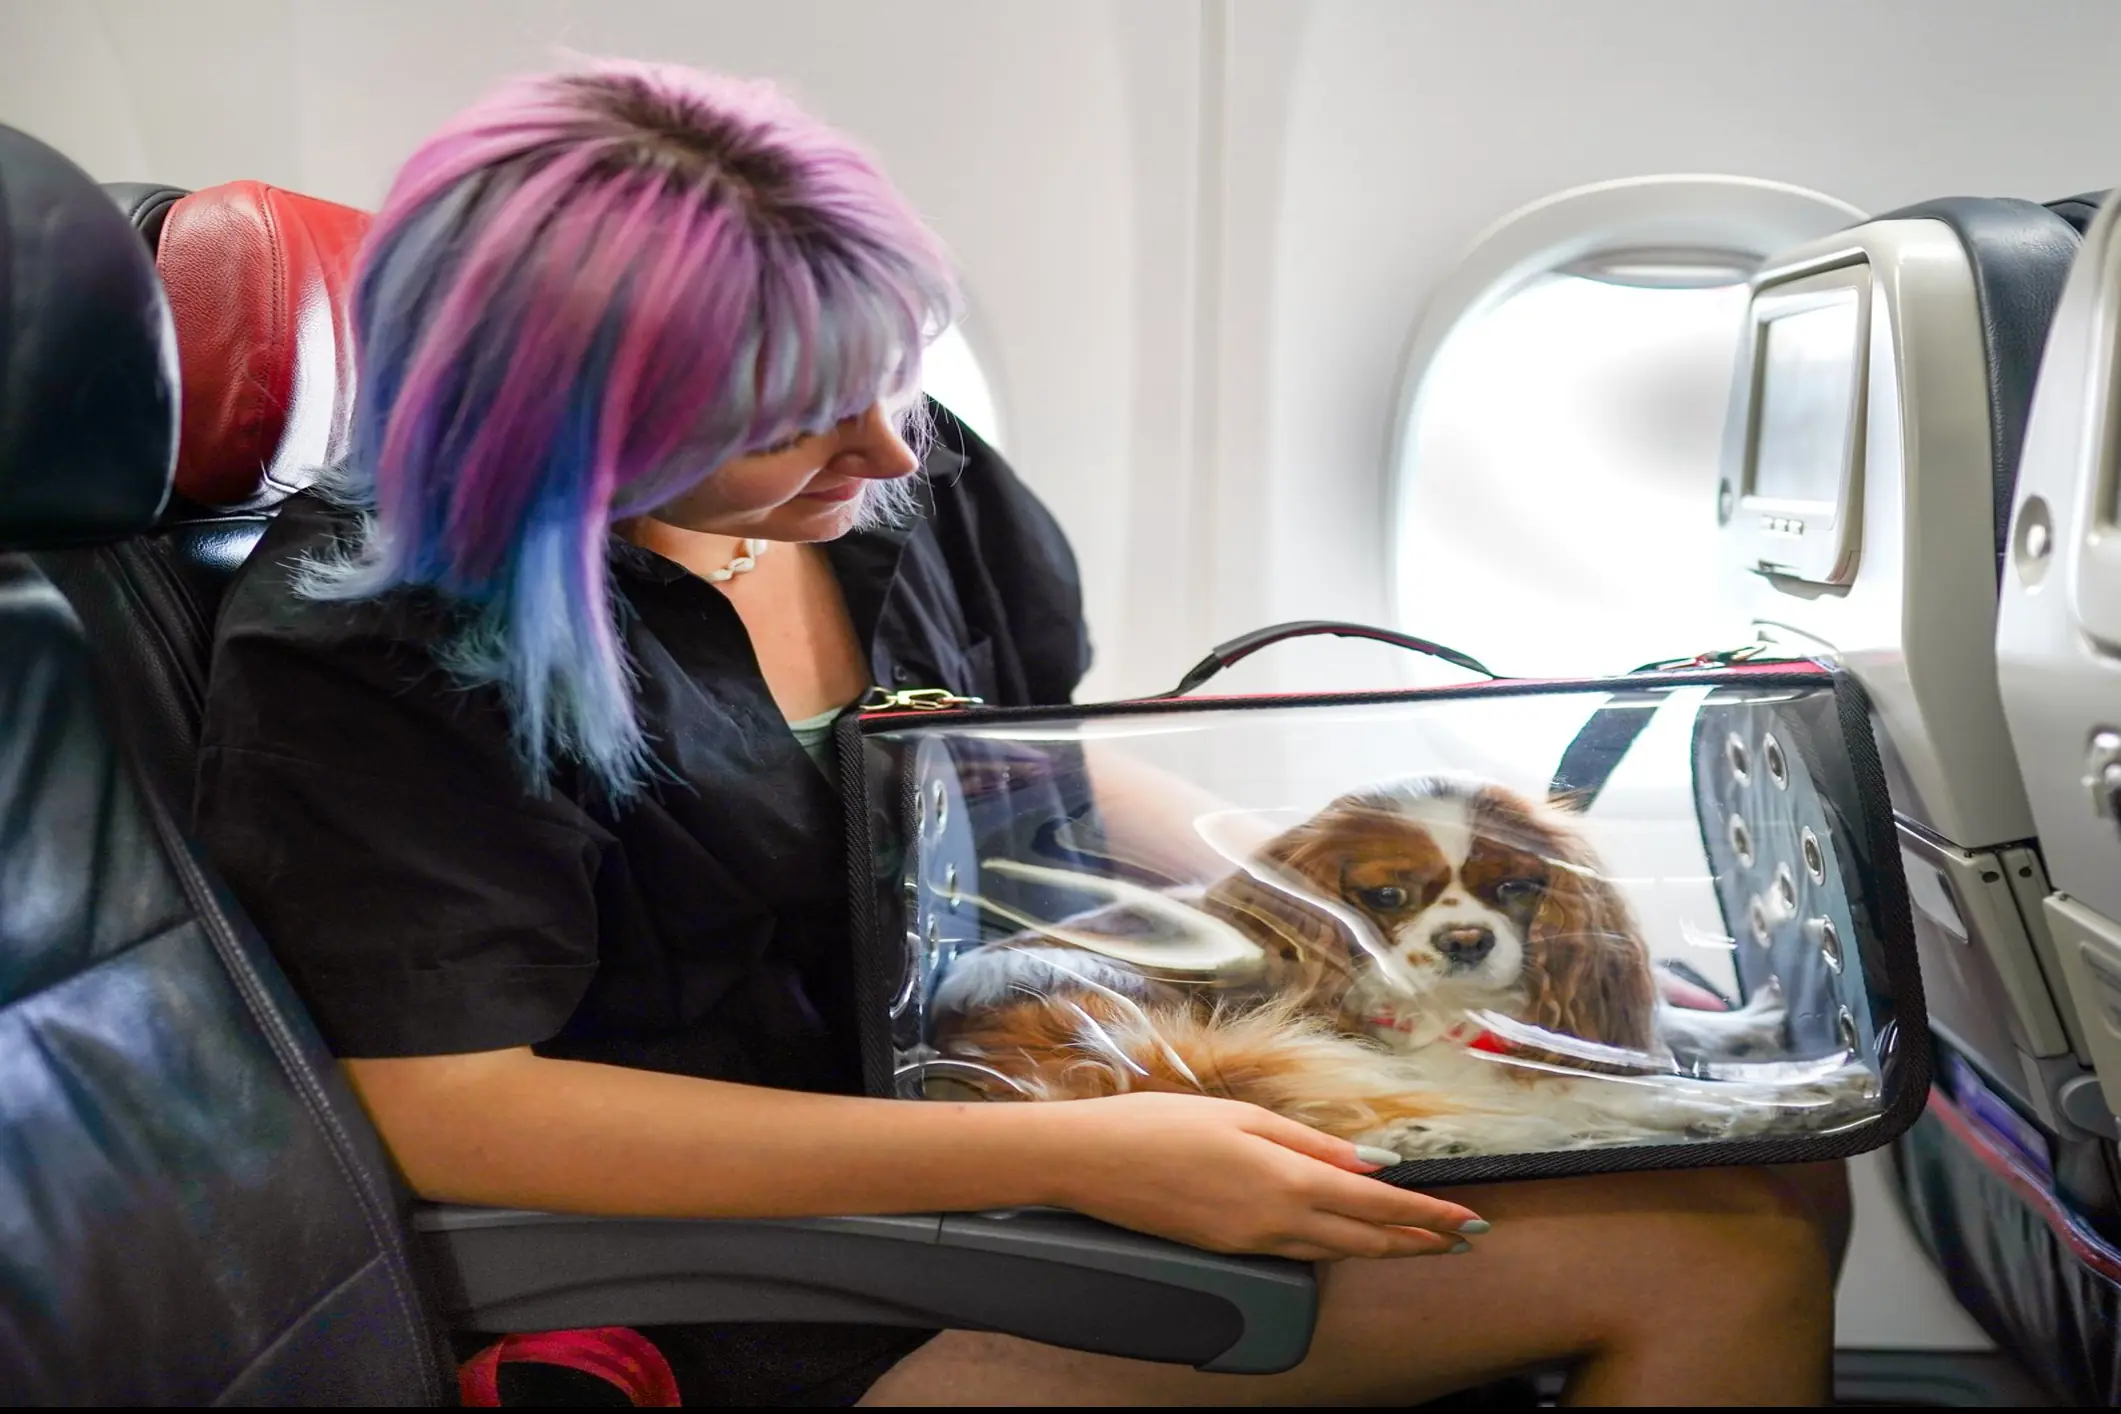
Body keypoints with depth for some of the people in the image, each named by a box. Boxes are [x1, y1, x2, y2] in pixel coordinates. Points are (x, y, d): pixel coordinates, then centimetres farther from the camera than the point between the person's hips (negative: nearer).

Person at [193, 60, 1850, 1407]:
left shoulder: (904, 474, 0)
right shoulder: (367, 649, -19)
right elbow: (448, 1111, -24)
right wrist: (1063, 1158, -28)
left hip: (1073, 1093, 7)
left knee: (1770, 1187, -3)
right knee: (1715, 1246, -16)